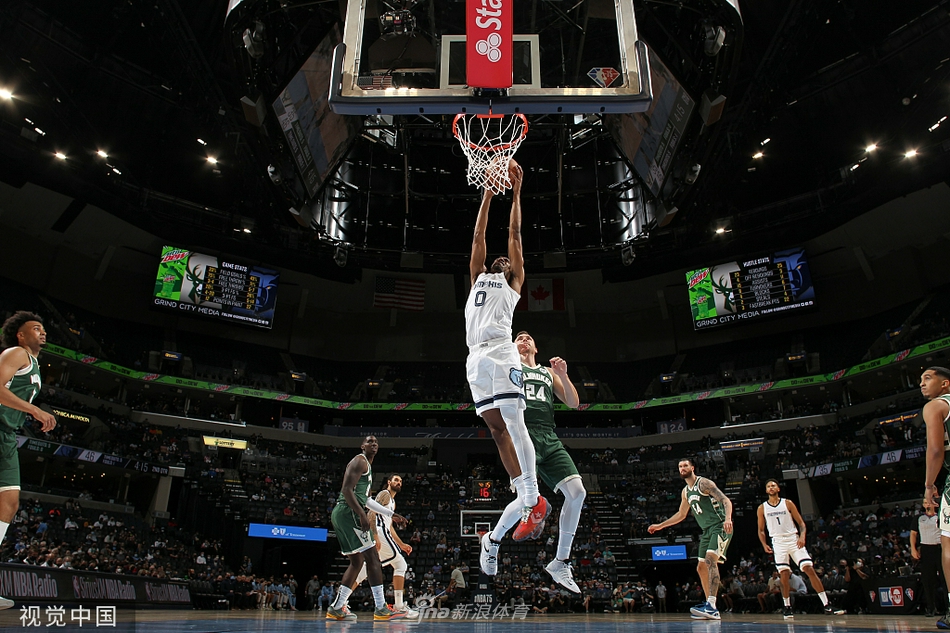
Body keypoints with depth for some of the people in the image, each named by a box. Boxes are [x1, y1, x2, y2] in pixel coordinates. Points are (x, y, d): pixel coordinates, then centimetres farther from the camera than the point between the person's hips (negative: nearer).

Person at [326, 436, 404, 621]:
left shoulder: (367, 465, 25)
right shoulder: (359, 461, -6)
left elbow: (366, 499, 30)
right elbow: (347, 490, -18)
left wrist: (391, 514, 29)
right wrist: (362, 515, -25)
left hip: (342, 515, 11)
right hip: (349, 512, -11)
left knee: (357, 562, 14)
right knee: (372, 557, -11)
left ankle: (336, 608, 17)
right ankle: (381, 609, -12)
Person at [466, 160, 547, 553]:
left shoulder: (515, 282, 19)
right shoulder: (478, 278, 31)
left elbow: (514, 235, 19)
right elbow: (479, 236, 31)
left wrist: (515, 192, 24)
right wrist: (488, 193, 33)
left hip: (501, 353, -5)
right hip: (476, 358, 5)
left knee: (514, 425, -11)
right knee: (497, 432, 2)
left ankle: (533, 501, -5)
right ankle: (526, 503, 6)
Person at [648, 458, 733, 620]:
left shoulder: (704, 483, -10)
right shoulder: (685, 491, 15)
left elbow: (726, 500, -19)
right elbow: (681, 514, 27)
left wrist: (728, 518, -37)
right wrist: (660, 526, 26)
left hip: (720, 526, -9)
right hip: (707, 530, 9)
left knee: (710, 560, -24)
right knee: (701, 567, 7)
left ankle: (712, 607, -29)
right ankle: (710, 607, 14)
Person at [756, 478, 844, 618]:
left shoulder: (788, 503, 3)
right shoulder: (762, 508, 4)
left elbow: (801, 523, 4)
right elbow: (761, 530, 11)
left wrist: (802, 536, -14)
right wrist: (764, 545, -3)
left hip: (794, 539, 0)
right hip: (778, 542, 0)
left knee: (810, 569, -9)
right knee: (784, 574, -7)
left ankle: (827, 606, -7)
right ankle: (787, 607, 8)